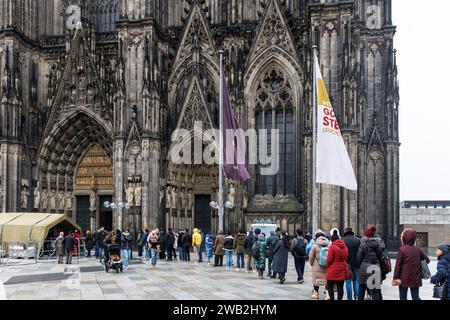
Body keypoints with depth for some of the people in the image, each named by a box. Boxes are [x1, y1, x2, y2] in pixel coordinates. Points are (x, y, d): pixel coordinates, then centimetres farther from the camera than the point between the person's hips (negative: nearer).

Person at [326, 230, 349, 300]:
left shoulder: (332, 246, -12)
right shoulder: (345, 247, 6)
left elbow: (329, 259, -12)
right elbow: (346, 258, 12)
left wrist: (327, 266, 4)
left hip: (333, 270, -5)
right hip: (342, 270, 5)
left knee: (330, 286, 6)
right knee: (340, 287, 9)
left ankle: (332, 298, -3)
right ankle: (340, 299, 9)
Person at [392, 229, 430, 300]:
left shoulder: (402, 249, -13)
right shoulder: (417, 249, 0)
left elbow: (398, 265, -13)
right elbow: (427, 260, 9)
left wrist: (395, 277, -7)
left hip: (404, 279, -3)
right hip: (415, 279, 4)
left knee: (403, 297, 6)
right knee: (416, 297, 10)